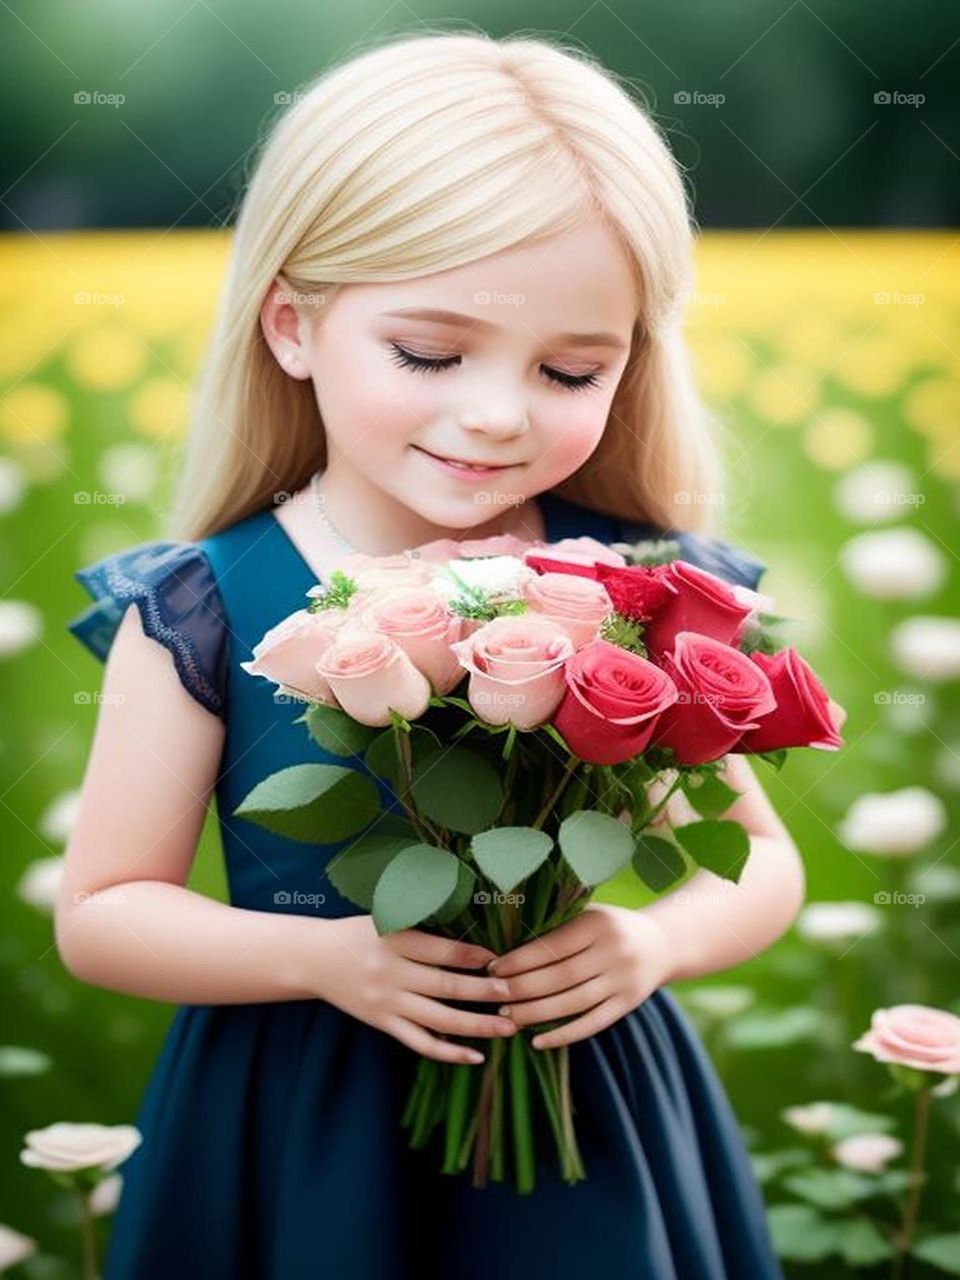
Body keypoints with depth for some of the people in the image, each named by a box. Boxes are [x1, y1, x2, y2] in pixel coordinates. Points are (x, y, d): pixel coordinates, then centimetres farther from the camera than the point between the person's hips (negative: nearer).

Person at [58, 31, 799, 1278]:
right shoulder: (200, 610, -13)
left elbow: (761, 863, 3)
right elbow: (100, 913, -6)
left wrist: (657, 938, -18)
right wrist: (324, 956, -20)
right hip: (300, 1147, -1)